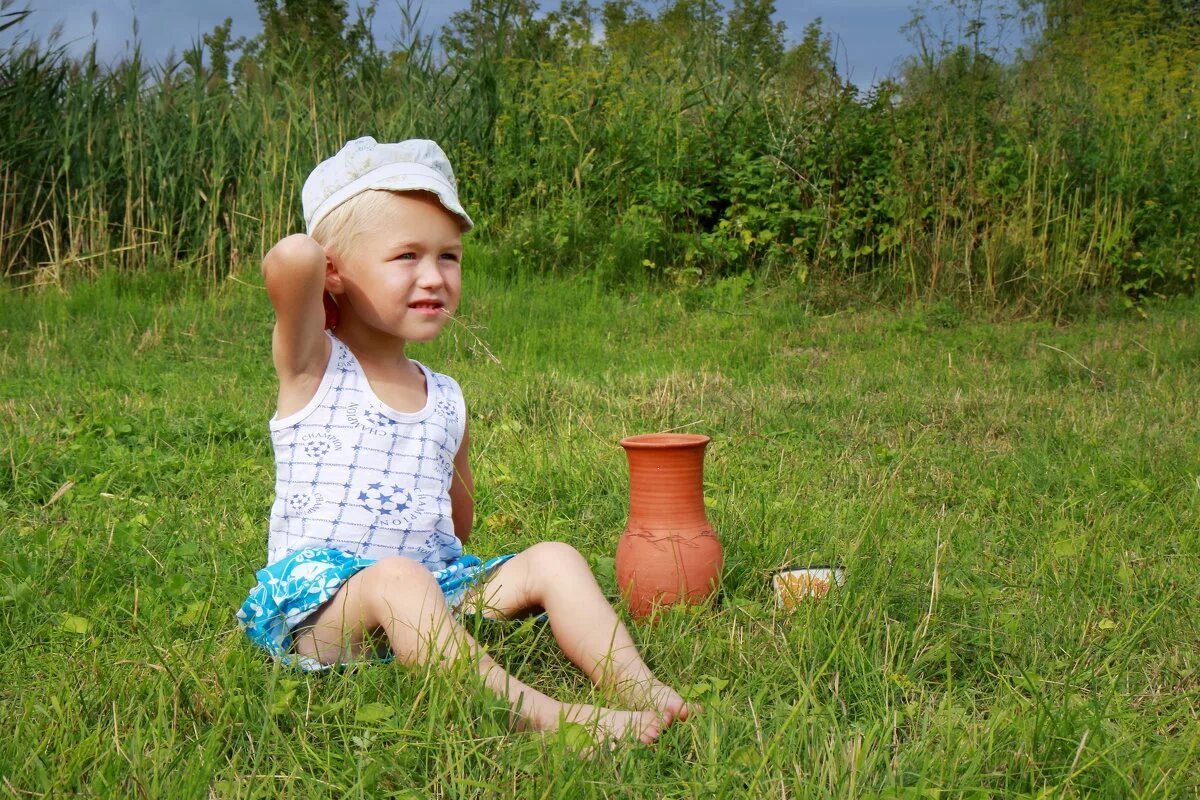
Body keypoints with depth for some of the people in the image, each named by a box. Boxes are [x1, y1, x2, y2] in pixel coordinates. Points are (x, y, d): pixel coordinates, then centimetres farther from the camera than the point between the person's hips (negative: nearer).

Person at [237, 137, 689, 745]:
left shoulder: (446, 399, 14)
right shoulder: (313, 366, -3)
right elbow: (291, 258, -26)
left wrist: (451, 477, 9)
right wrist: (307, 259, -5)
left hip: (433, 591, 6)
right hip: (316, 598, -6)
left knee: (552, 559, -9)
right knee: (396, 577, -37)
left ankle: (637, 688, -23)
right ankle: (530, 712, -46)